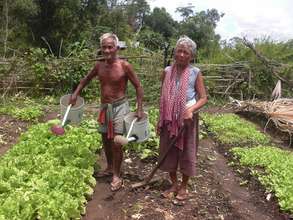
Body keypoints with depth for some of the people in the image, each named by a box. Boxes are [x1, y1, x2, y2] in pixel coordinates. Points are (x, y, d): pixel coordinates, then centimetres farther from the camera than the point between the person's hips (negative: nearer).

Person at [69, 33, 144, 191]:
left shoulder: (124, 66, -14)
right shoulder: (99, 65, 1)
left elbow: (138, 87, -9)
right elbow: (86, 79, 18)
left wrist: (139, 108, -15)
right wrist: (76, 93, 7)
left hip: (119, 107, -5)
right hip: (104, 107, 6)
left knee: (116, 143, -4)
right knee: (105, 140, 16)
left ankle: (116, 176, 14)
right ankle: (109, 168, 37)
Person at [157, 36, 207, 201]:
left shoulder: (195, 73, -5)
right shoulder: (167, 71, 3)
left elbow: (203, 98, -7)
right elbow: (163, 98, 7)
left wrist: (191, 110, -24)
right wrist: (160, 119, 5)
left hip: (187, 118, -3)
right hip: (169, 119, 3)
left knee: (187, 152, 8)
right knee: (169, 152, 10)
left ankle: (184, 186, 28)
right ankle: (174, 184, 30)